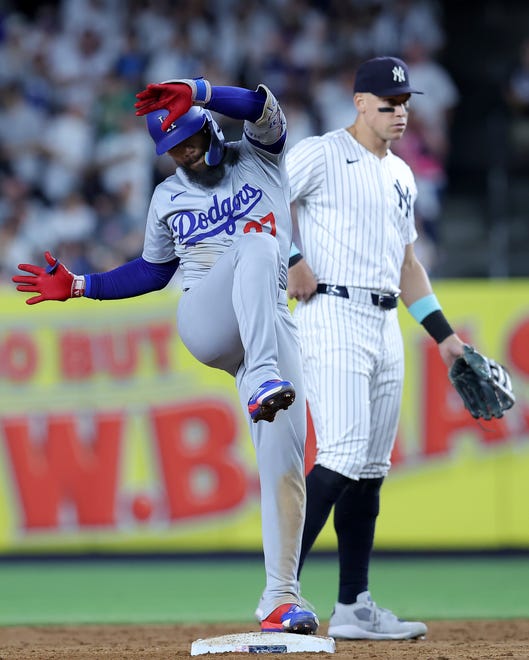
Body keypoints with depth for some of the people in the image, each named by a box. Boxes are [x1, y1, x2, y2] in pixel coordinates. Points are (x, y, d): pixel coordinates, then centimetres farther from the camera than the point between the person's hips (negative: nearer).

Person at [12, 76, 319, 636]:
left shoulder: (260, 157, 13)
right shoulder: (167, 197, 19)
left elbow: (263, 108, -9)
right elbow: (154, 270, 30)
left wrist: (195, 92, -23)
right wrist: (77, 286, 23)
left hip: (270, 325, 1)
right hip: (203, 323, 0)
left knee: (284, 461, -12)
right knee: (256, 245, -33)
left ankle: (281, 597, -9)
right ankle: (263, 381, -56)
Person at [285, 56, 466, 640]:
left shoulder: (401, 176, 19)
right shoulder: (322, 155, -5)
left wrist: (443, 334, 21)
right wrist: (291, 262, -17)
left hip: (385, 324, 8)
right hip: (334, 317, -8)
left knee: (371, 467, 6)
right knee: (344, 454, -19)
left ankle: (353, 608, 10)